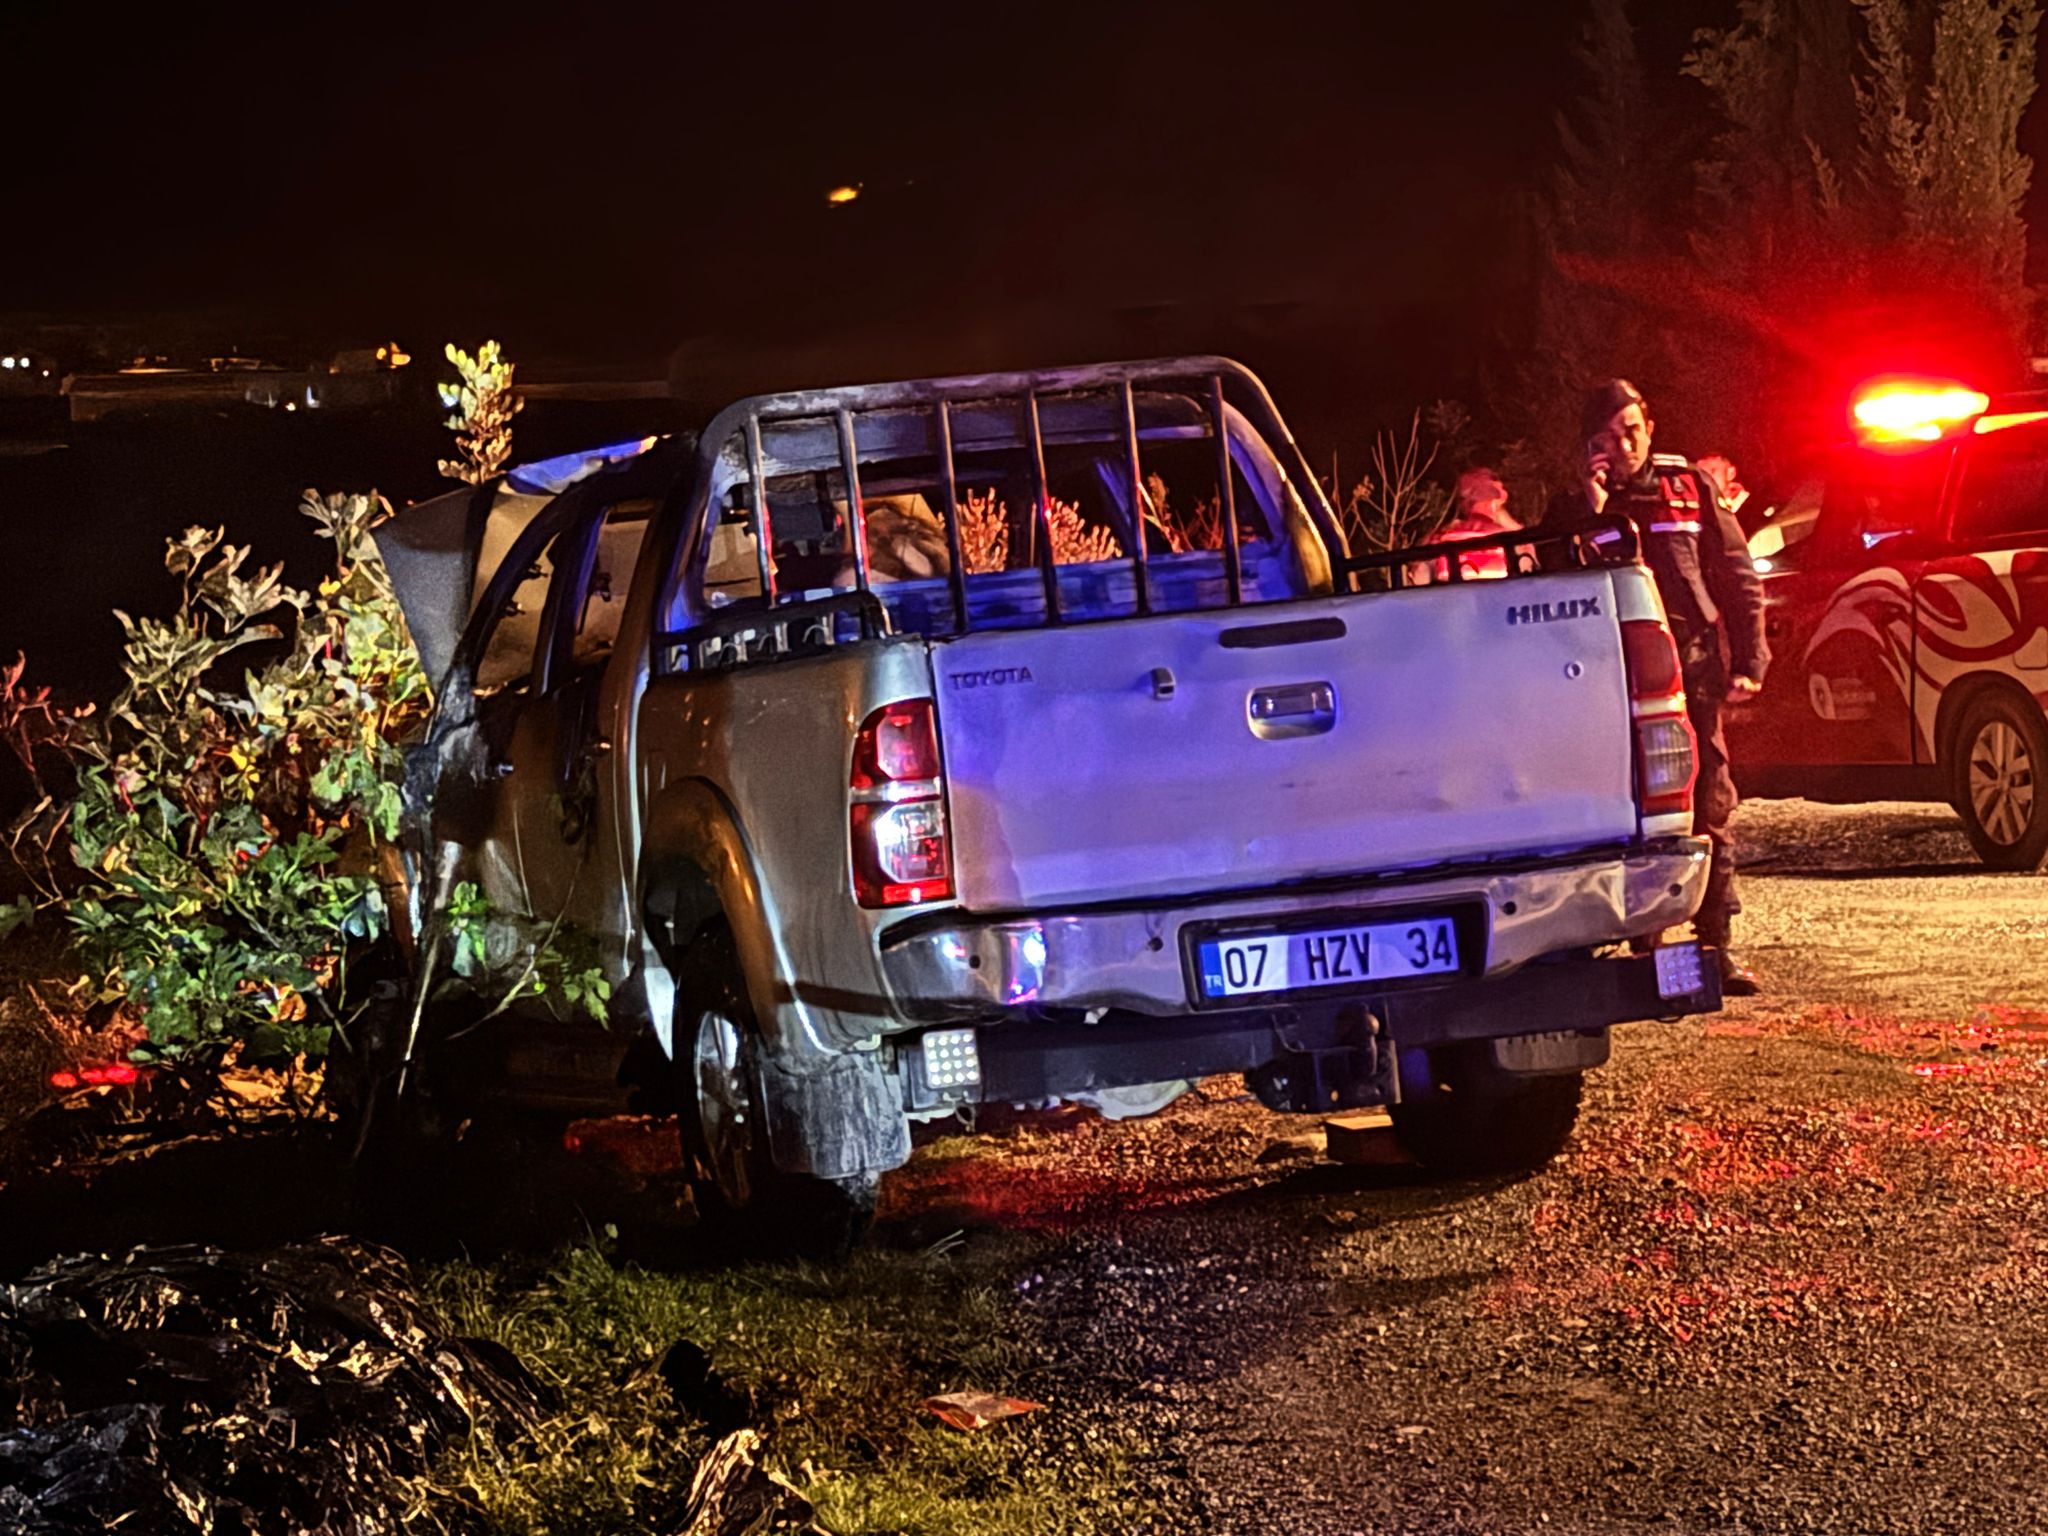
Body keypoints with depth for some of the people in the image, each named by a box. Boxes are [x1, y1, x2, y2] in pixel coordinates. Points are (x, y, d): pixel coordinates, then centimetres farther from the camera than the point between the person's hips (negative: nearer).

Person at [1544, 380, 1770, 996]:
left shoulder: (1690, 488, 9)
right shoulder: (1573, 509, 9)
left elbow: (1738, 578, 10)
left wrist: (1747, 662, 1)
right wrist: (1591, 507, -12)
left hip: (1692, 672, 0)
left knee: (1710, 811, 1)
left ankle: (1716, 947, 7)